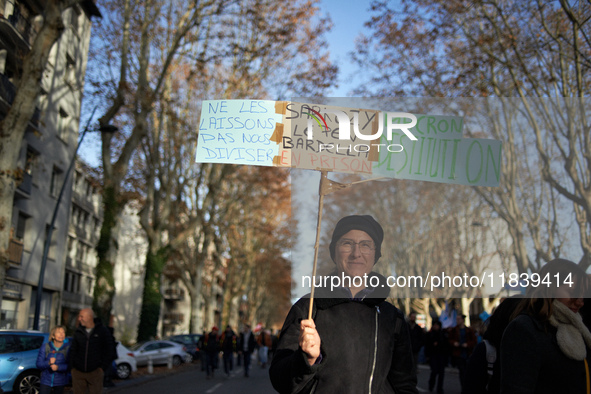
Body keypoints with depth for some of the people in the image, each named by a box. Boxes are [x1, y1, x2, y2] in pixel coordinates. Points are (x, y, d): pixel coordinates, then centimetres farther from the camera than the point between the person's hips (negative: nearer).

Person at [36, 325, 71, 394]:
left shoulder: (68, 347, -8)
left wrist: (58, 367, -26)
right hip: (46, 380, 0)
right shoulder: (45, 346, -4)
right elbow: (39, 364, -6)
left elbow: (69, 366, -11)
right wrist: (48, 363, -24)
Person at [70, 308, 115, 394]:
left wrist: (103, 368, -6)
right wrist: (72, 367, 6)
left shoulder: (103, 331, -3)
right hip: (78, 372, 3)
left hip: (95, 372, -3)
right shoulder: (78, 332, 7)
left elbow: (109, 351, -1)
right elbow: (73, 350, 14)